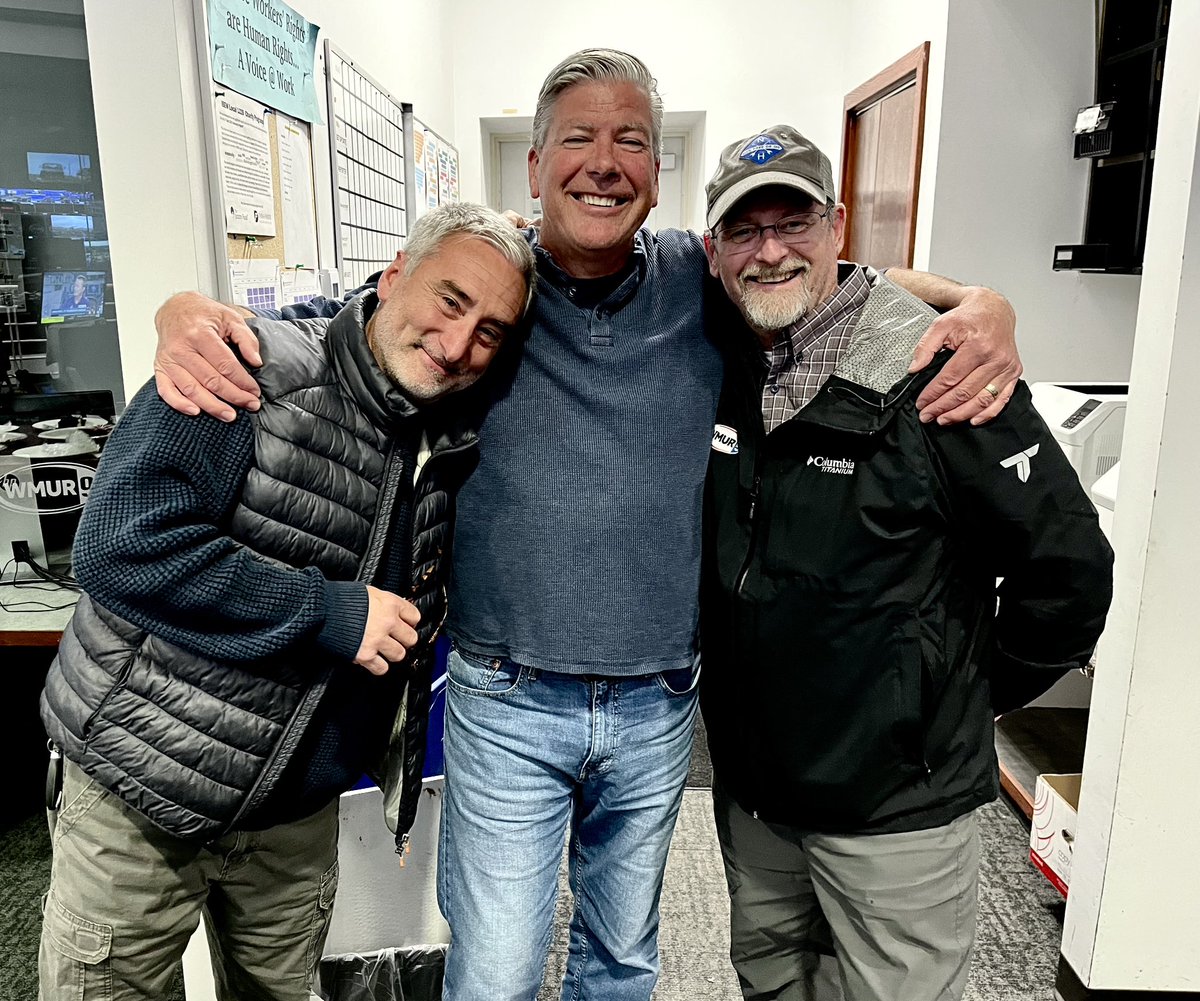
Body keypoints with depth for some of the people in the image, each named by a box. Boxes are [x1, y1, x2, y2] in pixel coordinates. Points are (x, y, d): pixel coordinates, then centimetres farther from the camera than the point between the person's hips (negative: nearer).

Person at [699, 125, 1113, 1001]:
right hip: (749, 784, 6)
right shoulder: (714, 369, -1)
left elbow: (1068, 563, -13)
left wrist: (973, 690, -2)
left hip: (895, 805, -5)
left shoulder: (937, 373, -18)